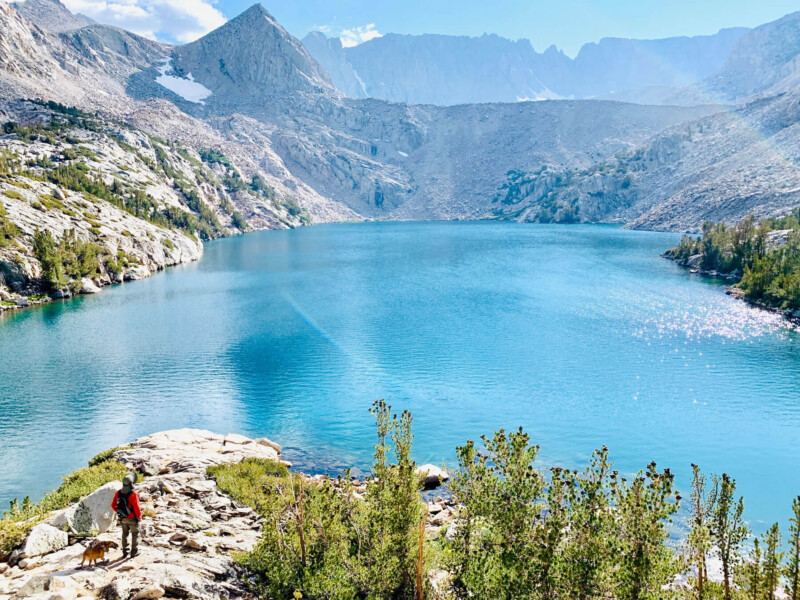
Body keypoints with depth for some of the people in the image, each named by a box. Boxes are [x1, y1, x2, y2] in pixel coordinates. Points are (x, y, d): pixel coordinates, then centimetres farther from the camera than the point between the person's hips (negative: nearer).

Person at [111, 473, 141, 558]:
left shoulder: (118, 493, -7)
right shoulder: (133, 494, -24)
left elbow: (113, 505, 1)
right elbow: (137, 507, -21)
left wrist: (119, 512, 17)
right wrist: (139, 517, -5)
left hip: (123, 518, 5)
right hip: (132, 518, -5)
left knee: (125, 534, 21)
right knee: (135, 534, 13)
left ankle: (125, 552, 28)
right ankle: (134, 551, 19)